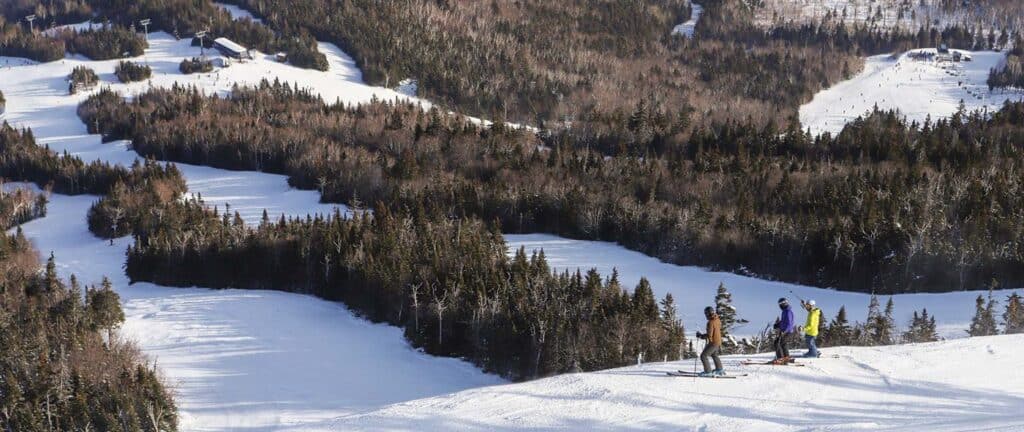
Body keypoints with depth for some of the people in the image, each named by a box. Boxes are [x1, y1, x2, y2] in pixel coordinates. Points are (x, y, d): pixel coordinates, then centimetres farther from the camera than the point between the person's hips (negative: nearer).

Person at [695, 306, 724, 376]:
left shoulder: (710, 322, -25)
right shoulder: (717, 320, 3)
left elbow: (709, 335, -27)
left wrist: (701, 336, -14)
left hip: (713, 342, -9)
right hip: (718, 341, 9)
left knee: (703, 356, -4)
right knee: (714, 355, 30)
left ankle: (708, 372, -3)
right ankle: (719, 369, 42)